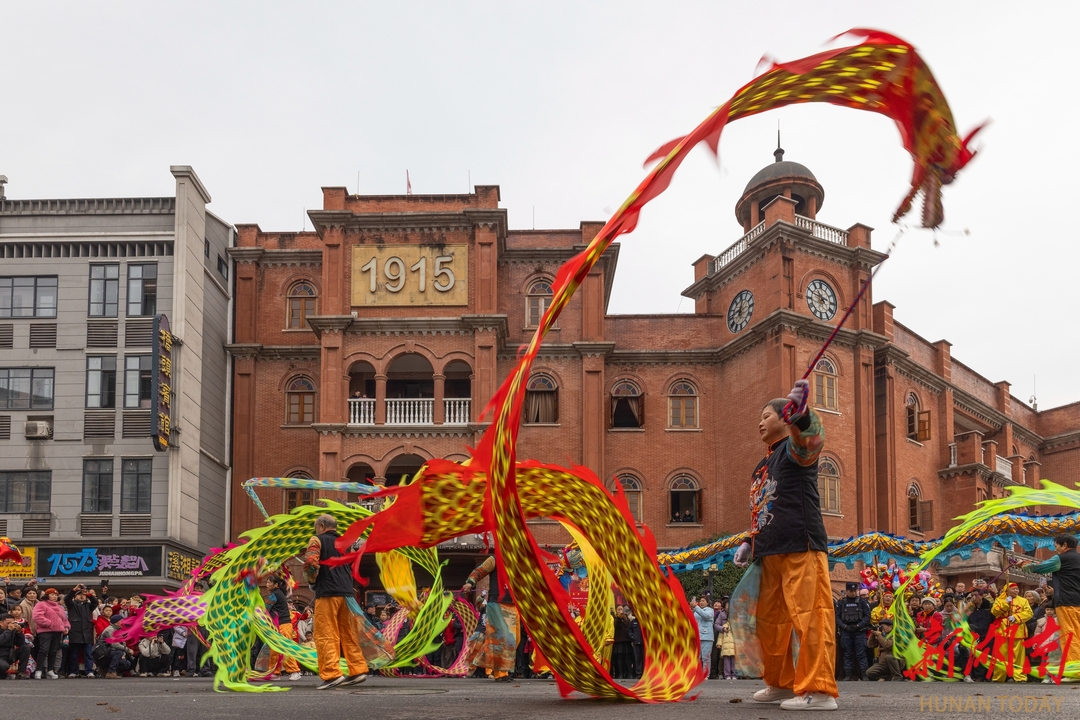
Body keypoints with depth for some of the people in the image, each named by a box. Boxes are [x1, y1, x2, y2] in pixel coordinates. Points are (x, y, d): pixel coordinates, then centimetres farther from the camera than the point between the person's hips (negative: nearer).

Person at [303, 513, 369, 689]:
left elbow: (310, 562, -12)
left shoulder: (317, 540, 1)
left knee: (326, 635, -6)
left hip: (327, 593, -7)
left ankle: (332, 674, -14)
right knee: (348, 634, 12)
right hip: (347, 592, 7)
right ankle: (358, 670, 11)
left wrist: (311, 580, 3)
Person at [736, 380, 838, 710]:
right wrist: (750, 542, 20)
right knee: (769, 620, 15)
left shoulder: (795, 447, -2)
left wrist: (801, 416, -50)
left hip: (800, 547, -10)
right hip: (771, 552, 10)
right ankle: (781, 683, 27)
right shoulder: (763, 466, 25)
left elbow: (811, 440, -28)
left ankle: (819, 690, -13)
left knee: (809, 615, -13)